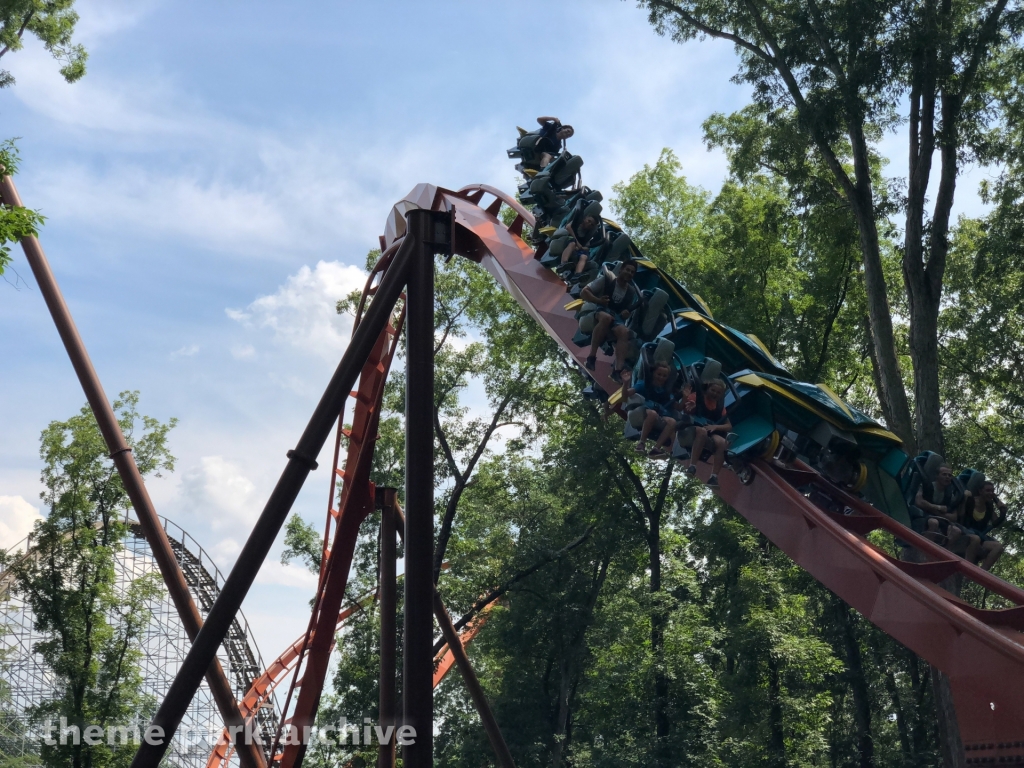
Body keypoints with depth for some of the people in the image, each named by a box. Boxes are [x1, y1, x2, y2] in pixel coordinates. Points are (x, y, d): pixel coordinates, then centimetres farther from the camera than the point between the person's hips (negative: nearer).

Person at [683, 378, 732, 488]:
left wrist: (715, 427, -10)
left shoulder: (720, 406, 13)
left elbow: (729, 427, 9)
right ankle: (692, 466, -42)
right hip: (691, 429, -4)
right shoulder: (696, 397, 1)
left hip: (712, 432, 4)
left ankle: (714, 477, -35)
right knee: (702, 431, -40)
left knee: (722, 442, -29)